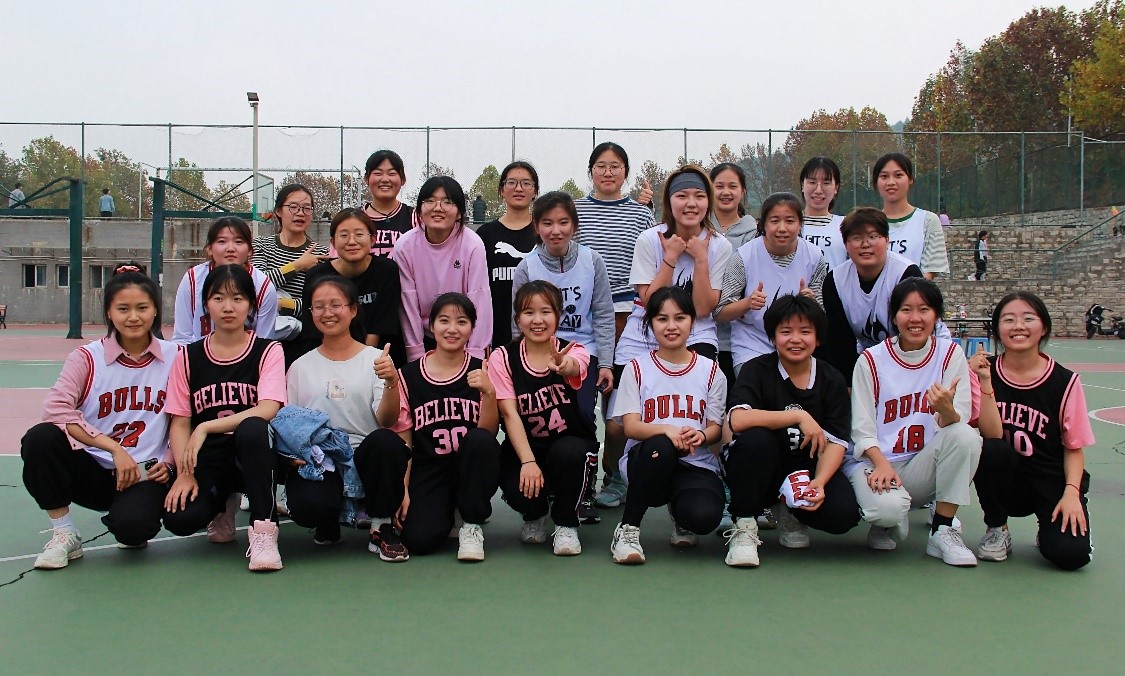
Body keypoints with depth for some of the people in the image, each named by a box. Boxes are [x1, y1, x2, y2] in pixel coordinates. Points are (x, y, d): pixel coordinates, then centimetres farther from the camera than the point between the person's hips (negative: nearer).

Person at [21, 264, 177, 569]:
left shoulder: (174, 358, 3)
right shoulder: (88, 358, -1)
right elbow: (55, 409, -16)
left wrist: (168, 463, -10)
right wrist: (114, 448, -23)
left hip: (146, 474, -1)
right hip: (93, 471, 1)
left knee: (132, 526, -34)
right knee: (40, 438, -28)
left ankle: (134, 531, 10)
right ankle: (64, 535, -9)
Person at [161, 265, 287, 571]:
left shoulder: (268, 352, 1)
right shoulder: (189, 357, 8)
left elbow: (267, 410, -15)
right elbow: (179, 422, 3)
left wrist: (206, 427, -21)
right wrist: (184, 473, -12)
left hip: (253, 455, -2)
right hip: (206, 458, 2)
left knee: (253, 429, -38)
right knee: (179, 518, -27)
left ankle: (263, 529, -26)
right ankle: (222, 504, 12)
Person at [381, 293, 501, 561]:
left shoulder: (481, 371, 2)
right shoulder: (408, 376, 3)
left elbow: (488, 433, -8)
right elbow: (403, 440, 3)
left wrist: (489, 393, -24)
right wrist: (402, 490, -7)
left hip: (473, 470, 0)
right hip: (427, 471, 0)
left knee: (481, 440, -33)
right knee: (419, 539, -25)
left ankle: (472, 526, -11)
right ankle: (444, 513, 14)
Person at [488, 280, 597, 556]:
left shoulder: (573, 351, -7)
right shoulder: (503, 358, -6)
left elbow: (574, 369, -34)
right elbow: (510, 414, -14)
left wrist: (564, 367, -60)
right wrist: (528, 461, -27)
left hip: (571, 443, 0)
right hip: (524, 447, 1)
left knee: (567, 453, -36)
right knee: (522, 492, -30)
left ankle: (566, 524, -6)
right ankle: (535, 515, 12)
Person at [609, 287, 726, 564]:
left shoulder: (710, 370, 8)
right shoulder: (637, 369, 4)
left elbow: (716, 427, 6)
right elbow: (630, 426, -5)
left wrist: (700, 435, -20)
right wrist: (667, 430, -27)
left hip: (696, 465, 1)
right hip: (647, 460, -1)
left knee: (704, 516, -32)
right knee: (661, 446, -39)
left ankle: (680, 513, 11)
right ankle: (627, 529, -18)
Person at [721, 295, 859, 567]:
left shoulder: (832, 380, 1)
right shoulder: (757, 370, -8)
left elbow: (836, 442, -7)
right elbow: (737, 419, -28)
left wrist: (819, 481, -25)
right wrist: (799, 416, -30)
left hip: (808, 469, 3)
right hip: (761, 469, -2)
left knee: (843, 514, -25)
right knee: (756, 438, -35)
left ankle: (787, 511, 11)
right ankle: (743, 526, -16)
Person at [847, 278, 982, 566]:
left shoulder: (950, 354, 0)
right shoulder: (871, 360, -2)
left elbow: (958, 424, -8)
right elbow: (862, 428, -3)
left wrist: (946, 410, -32)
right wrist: (882, 465, -21)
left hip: (924, 467, 2)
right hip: (875, 461, -2)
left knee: (966, 436, -28)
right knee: (888, 507, -35)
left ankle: (942, 531, -13)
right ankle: (886, 522, 5)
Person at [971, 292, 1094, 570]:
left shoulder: (1065, 382, -5)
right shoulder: (986, 372, -4)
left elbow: (1074, 447, 0)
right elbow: (991, 432, -14)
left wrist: (1071, 493, -14)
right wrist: (985, 382, -23)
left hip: (1052, 482, -1)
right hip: (1005, 483, 1)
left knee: (1070, 553, -25)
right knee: (991, 448, -32)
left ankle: (1050, 529, 15)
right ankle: (996, 530, -6)